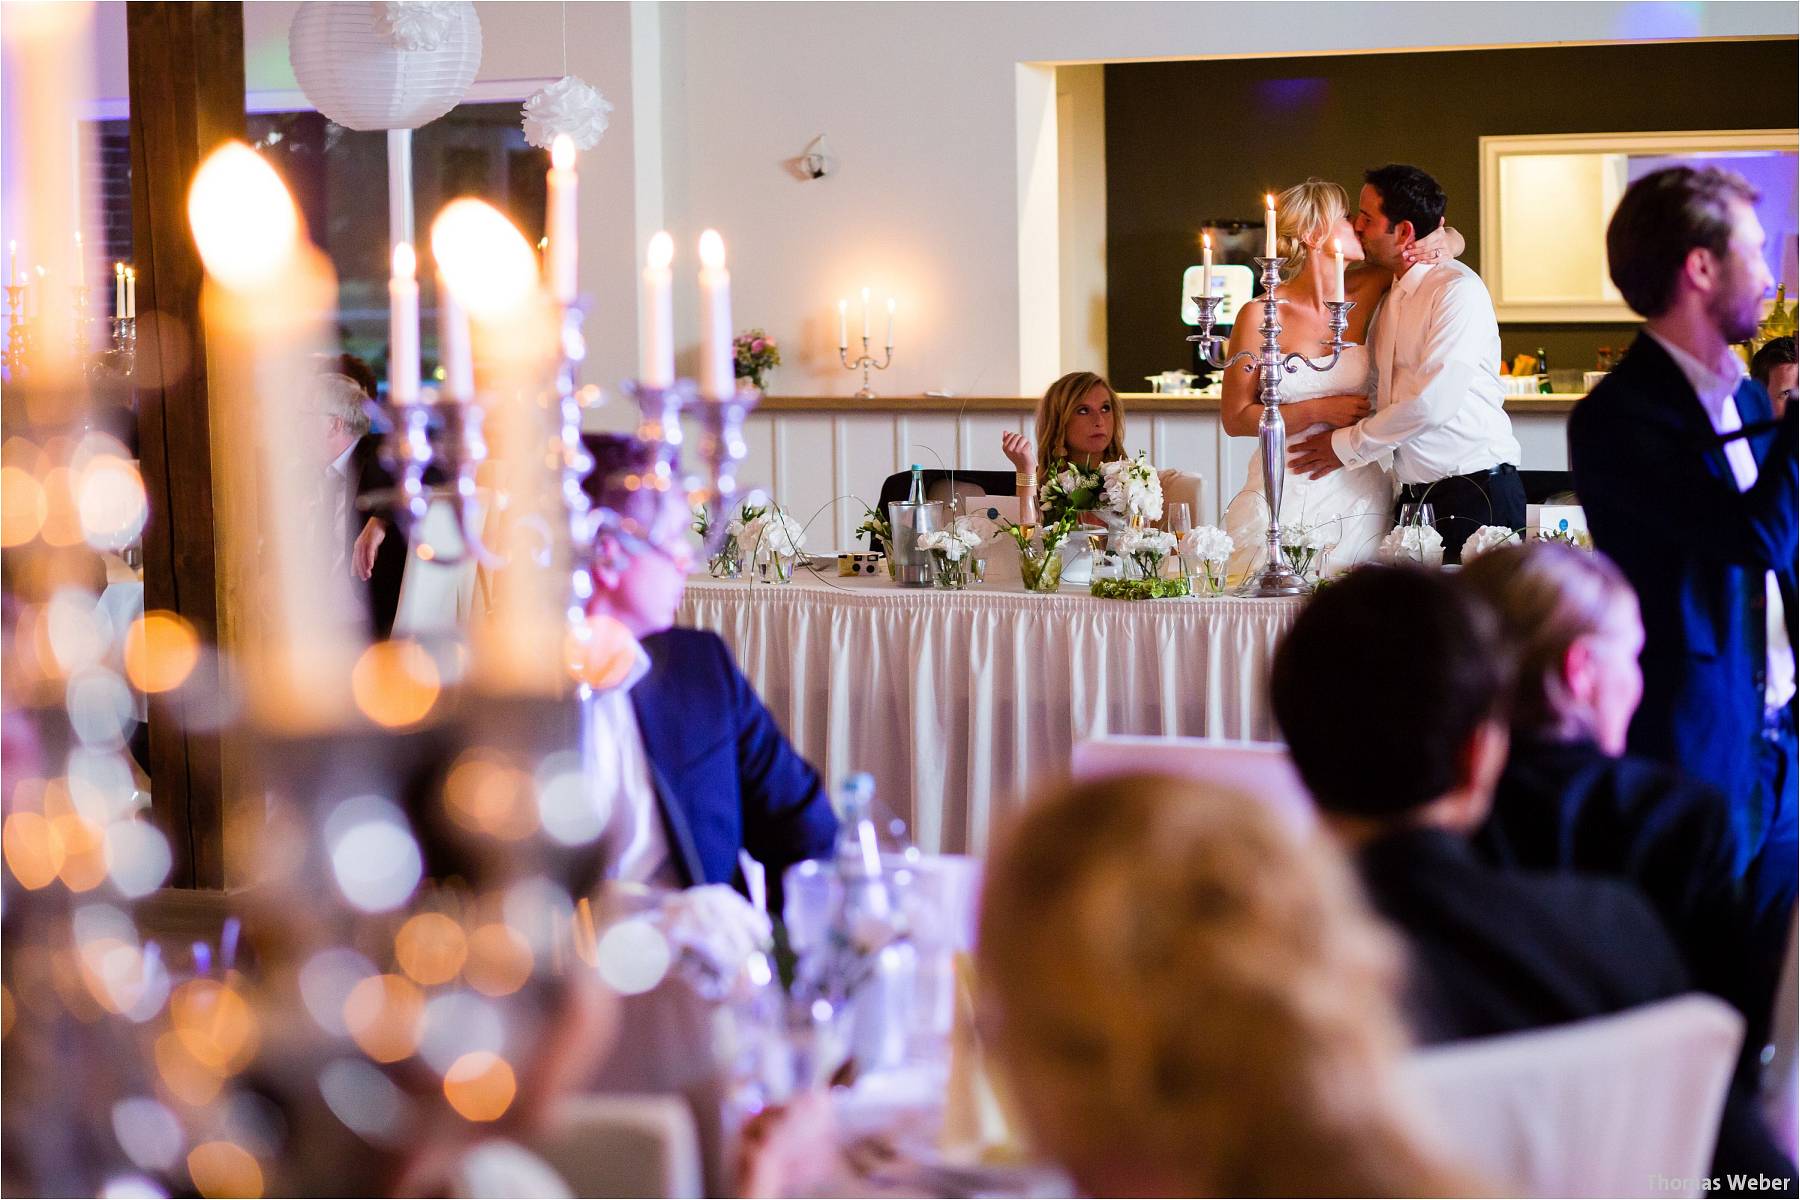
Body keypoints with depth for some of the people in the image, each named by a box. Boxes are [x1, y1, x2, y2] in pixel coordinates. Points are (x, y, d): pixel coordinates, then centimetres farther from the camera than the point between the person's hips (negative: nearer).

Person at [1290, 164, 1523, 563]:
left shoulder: (1459, 290, -12)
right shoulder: (1389, 295, 16)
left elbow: (1434, 401, -19)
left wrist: (1348, 444, -9)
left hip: (1475, 496, -8)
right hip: (1415, 496, 8)